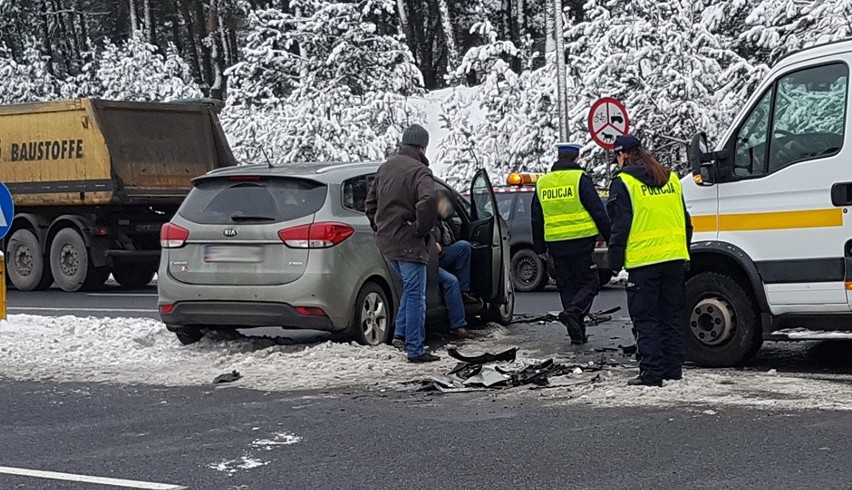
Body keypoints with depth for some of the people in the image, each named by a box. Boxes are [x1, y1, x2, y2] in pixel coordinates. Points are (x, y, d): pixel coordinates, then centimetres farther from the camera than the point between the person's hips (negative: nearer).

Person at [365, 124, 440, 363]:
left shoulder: (386, 167, 14)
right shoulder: (419, 171, -13)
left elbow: (370, 203, 21)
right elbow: (428, 200, -31)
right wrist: (422, 229, -18)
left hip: (386, 242, 8)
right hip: (408, 243, -8)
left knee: (410, 289, 24)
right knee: (415, 295, -3)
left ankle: (401, 332, 21)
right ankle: (415, 350, -2)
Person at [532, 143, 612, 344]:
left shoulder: (542, 183, 12)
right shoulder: (580, 179, -5)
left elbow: (536, 220, 17)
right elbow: (598, 212, -8)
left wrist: (540, 248, 25)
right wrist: (610, 237, 0)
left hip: (555, 244, 5)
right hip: (580, 242, -5)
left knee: (567, 287, 11)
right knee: (589, 284, 2)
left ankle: (577, 332, 8)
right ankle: (574, 312, -23)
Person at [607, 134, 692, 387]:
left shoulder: (623, 182, -6)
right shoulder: (671, 178, 14)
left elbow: (620, 225, -8)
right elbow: (685, 221, 19)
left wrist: (615, 260, -1)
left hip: (643, 260, -6)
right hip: (674, 257, 6)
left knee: (645, 320, -1)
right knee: (671, 316, 14)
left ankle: (651, 373, -4)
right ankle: (673, 368, 16)